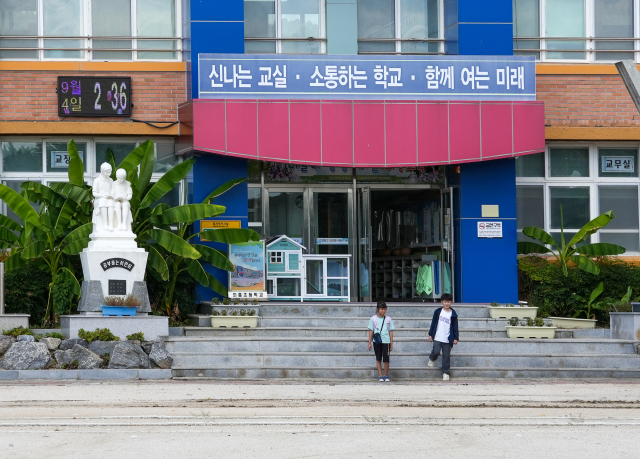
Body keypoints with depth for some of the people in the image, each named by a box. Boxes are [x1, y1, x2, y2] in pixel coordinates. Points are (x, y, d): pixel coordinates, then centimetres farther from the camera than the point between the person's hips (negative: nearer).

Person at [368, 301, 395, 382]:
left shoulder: (388, 319, 5)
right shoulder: (373, 319, 4)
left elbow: (391, 332, 8)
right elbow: (371, 331, 7)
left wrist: (391, 343, 6)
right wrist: (369, 343, 5)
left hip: (386, 341, -1)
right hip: (376, 342, 1)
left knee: (386, 359, -6)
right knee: (378, 358, 5)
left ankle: (386, 375, 8)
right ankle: (380, 375, 10)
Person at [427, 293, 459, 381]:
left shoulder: (453, 314, 2)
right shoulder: (438, 312, 3)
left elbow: (455, 327, 5)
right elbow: (433, 323, 8)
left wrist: (456, 338, -1)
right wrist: (430, 334, 6)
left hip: (447, 339, 0)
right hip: (437, 337, 0)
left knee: (446, 356, 3)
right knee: (436, 351, -14)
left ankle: (445, 373, 12)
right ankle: (432, 359, 22)